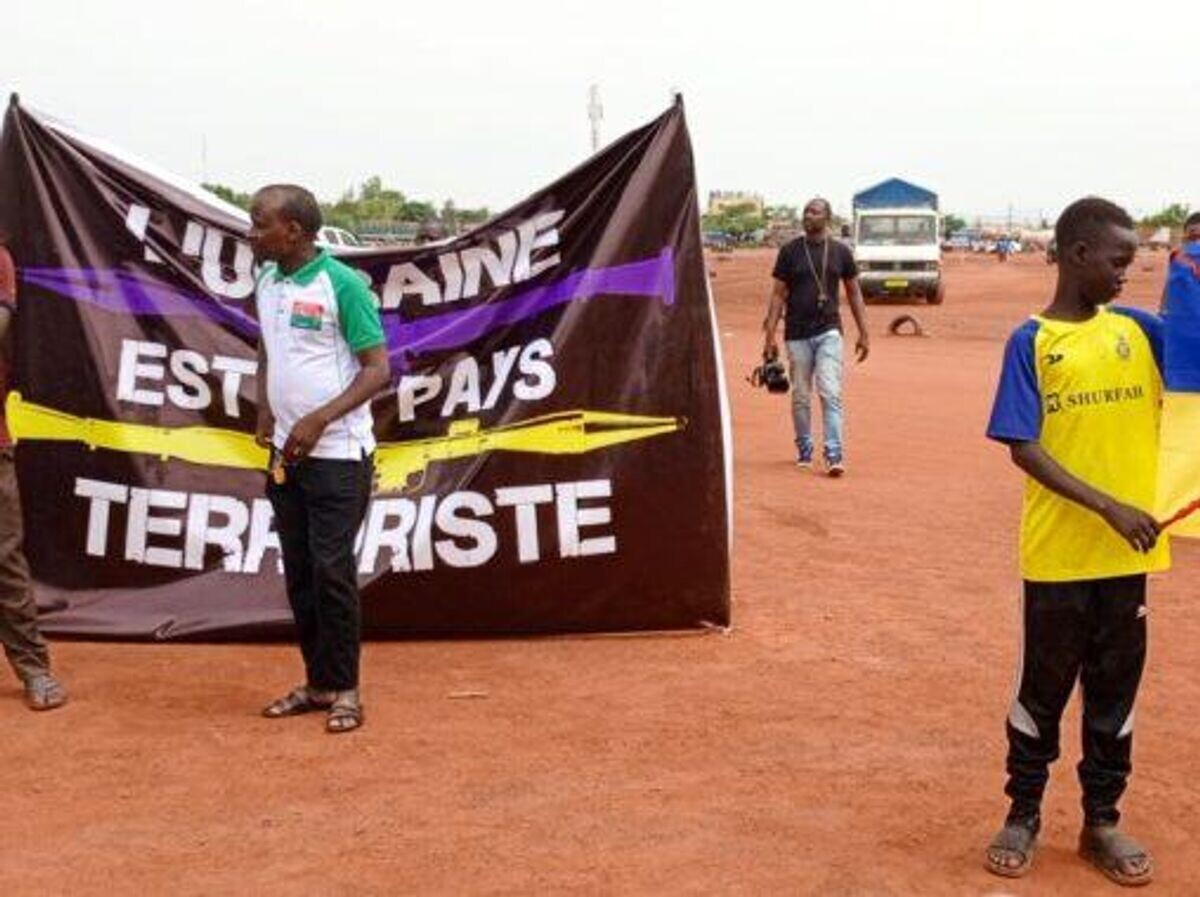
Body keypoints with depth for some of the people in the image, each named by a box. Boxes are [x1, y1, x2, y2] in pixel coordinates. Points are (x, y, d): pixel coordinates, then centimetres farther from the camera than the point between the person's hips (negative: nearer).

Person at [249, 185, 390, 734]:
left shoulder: (342, 284, -13)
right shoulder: (266, 281, 8)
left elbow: (378, 369, -14)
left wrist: (319, 420, -22)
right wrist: (265, 412, 8)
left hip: (337, 456, -7)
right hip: (285, 453, 7)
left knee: (332, 572, -4)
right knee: (298, 573, 11)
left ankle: (344, 689, 9)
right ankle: (317, 683, 22)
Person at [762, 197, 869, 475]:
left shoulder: (840, 251, 4)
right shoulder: (790, 251, 2)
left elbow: (854, 293, 11)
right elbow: (778, 294, 3)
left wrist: (863, 333, 6)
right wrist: (770, 336, -3)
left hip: (828, 332, -1)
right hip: (797, 334, 1)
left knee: (830, 393, -10)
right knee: (801, 396, 8)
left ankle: (834, 454, -11)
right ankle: (804, 450, 23)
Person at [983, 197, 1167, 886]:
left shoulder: (1138, 330, 6)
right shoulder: (1031, 342, -6)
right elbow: (1023, 449, -12)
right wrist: (1108, 508, -18)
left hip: (1127, 551, 4)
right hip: (1059, 553, -4)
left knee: (1116, 688, 13)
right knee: (1045, 687, 9)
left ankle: (1102, 820, 27)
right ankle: (1023, 814, 25)